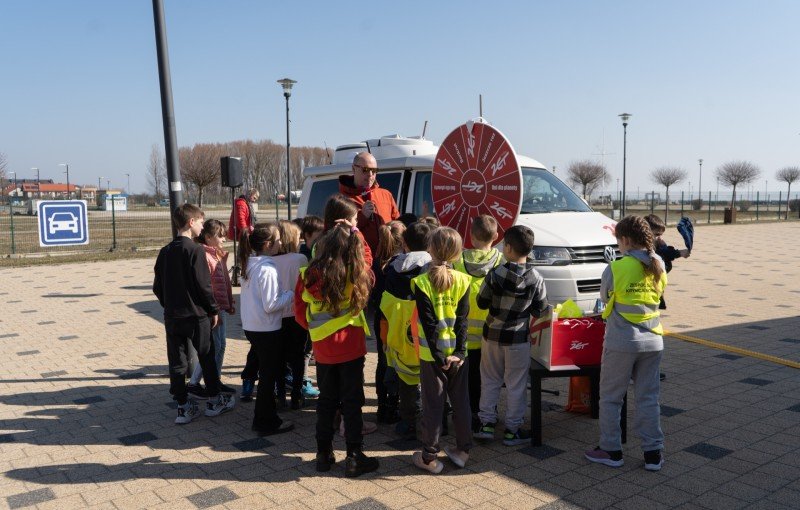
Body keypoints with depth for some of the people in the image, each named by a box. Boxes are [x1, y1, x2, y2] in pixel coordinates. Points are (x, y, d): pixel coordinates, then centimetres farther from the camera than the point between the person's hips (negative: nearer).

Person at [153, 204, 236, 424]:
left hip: (172, 316, 5)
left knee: (177, 362, 8)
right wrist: (214, 310, -5)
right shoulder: (195, 250, -15)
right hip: (196, 315, -5)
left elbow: (158, 287, 9)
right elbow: (204, 284, -16)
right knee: (206, 357, 10)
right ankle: (214, 400, 22)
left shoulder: (165, 252, 5)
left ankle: (183, 407, 14)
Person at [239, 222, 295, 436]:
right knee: (269, 375, 5)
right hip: (267, 330, -9)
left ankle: (264, 415, 33)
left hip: (250, 326, 9)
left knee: (266, 372, 21)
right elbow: (271, 305, -21)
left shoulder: (249, 264, 5)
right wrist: (292, 293, -11)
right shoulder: (268, 270, -21)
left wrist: (283, 293, 10)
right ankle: (266, 422, 16)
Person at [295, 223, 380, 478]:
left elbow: (300, 313, -2)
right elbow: (365, 256, 10)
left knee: (326, 400, 17)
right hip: (350, 346, -2)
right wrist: (354, 233, 14)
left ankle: (324, 453, 25)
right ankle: (354, 457, 12)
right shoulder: (357, 274, -13)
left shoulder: (309, 275, -10)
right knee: (352, 402, 7)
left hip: (322, 348, 2)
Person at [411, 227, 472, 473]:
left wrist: (438, 356, -11)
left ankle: (429, 457, 15)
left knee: (433, 404, 6)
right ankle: (462, 449, 26)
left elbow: (429, 324, -15)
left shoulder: (422, 282, -13)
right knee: (461, 401, 15)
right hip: (457, 352, 3)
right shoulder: (462, 280, -3)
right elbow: (462, 319, -8)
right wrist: (459, 351, -8)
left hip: (432, 354, -3)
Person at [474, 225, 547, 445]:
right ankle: (512, 430, 17)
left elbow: (481, 303, -3)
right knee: (516, 385, 10)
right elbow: (540, 310, -3)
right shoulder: (536, 278, -11)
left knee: (490, 380, 16)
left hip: (492, 335, 1)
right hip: (518, 338, -1)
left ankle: (487, 423, 20)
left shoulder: (495, 274, -13)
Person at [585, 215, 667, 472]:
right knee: (648, 398, 13)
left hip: (621, 342, -4)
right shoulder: (659, 266, 0)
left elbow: (605, 298, 1)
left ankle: (611, 451, 18)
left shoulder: (615, 269, -14)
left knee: (610, 397, 10)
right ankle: (653, 453, 19)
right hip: (652, 342, 5)